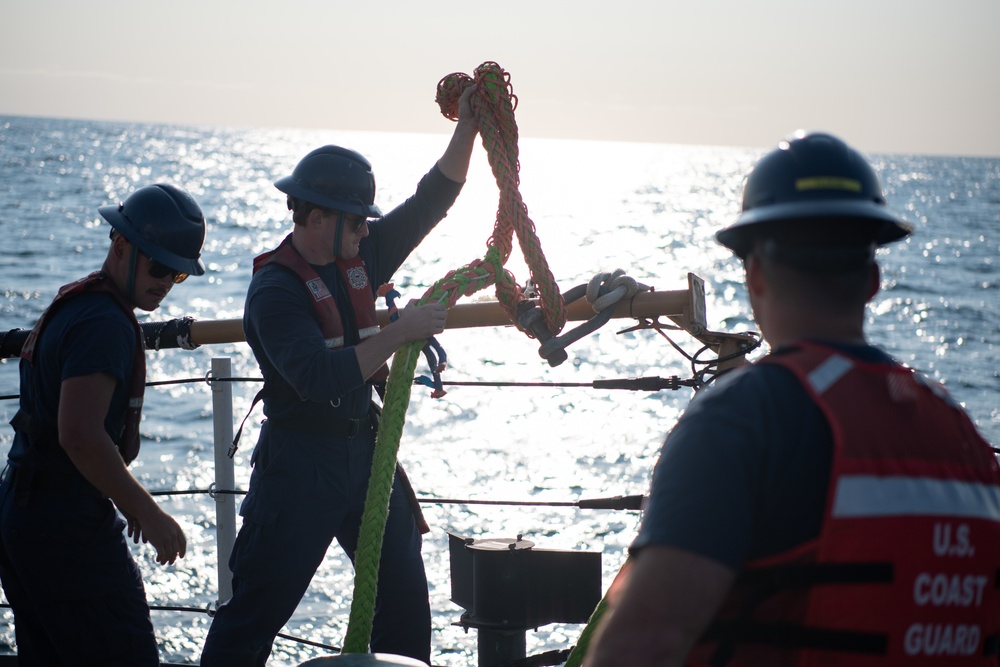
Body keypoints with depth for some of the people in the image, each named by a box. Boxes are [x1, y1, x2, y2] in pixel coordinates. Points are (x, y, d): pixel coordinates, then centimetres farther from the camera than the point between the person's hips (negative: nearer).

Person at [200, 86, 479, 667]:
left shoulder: (361, 254, 4)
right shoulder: (275, 288, -18)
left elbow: (432, 202, 9)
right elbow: (318, 377, -30)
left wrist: (468, 127, -2)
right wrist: (399, 333, -30)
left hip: (364, 450, 7)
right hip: (300, 461, -7)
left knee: (405, 599, 12)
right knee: (257, 610, -5)